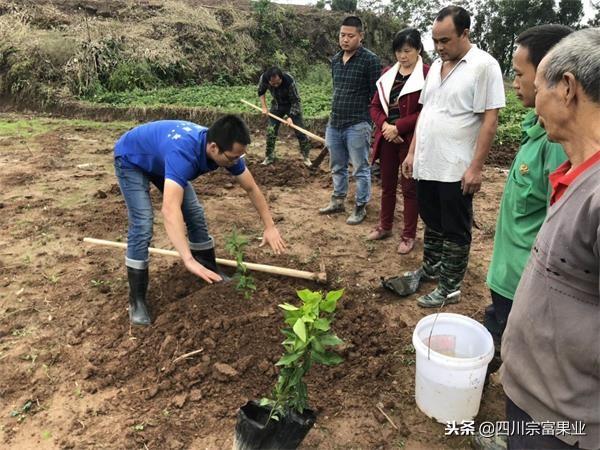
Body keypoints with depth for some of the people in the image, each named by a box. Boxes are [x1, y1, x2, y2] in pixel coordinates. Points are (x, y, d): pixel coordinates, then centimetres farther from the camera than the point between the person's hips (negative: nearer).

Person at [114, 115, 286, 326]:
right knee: (142, 226, -18)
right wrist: (189, 260, -63)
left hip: (160, 159, 7)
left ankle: (212, 274, 20)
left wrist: (270, 227, -11)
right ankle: (136, 299, -5)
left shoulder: (227, 150, -23)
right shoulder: (184, 152, -46)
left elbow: (252, 189, -9)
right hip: (130, 160, -7)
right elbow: (170, 210, -56)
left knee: (195, 214, 3)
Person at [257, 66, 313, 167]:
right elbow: (261, 92, -2)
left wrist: (291, 117, -27)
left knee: (300, 131, -4)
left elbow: (295, 100, -23)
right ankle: (270, 156, 15)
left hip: (292, 105, -3)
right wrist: (264, 107, -7)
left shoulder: (290, 81, -35)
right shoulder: (263, 78, -25)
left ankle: (306, 156, 10)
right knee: (270, 131, 1)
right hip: (277, 105, 3)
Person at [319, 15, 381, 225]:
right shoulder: (335, 59, 11)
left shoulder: (370, 60, -10)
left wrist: (363, 116, -7)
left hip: (357, 125, -7)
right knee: (337, 167, 17)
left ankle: (360, 207, 15)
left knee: (360, 170, 3)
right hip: (334, 124, 7)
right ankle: (337, 201, 31)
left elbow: (376, 94, -9)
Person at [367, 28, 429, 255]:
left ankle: (409, 235, 17)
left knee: (409, 187, 5)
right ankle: (385, 226, 32)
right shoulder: (387, 74, 9)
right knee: (387, 185, 16)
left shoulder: (426, 75, -10)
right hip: (387, 139, 6)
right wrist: (384, 125, -9)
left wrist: (398, 127, -18)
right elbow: (375, 105, 9)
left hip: (411, 140, -5)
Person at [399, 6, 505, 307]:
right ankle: (430, 268, 39)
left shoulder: (484, 66, -11)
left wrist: (476, 167, -17)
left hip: (456, 169, -7)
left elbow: (489, 121, -14)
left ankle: (449, 288, 18)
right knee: (431, 223, 21)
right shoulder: (436, 66, 11)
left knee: (455, 232, 6)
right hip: (426, 165, 7)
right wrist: (412, 152, 12)